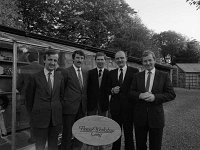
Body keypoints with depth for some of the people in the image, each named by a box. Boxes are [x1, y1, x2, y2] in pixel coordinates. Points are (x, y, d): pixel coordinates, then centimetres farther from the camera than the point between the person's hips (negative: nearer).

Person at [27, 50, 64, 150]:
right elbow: (30, 97, 1)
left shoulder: (60, 77, 1)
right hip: (40, 116, -2)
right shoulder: (35, 76, -7)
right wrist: (33, 112, 5)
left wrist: (58, 108, 5)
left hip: (56, 117, 3)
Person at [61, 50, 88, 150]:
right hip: (69, 108, -5)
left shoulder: (85, 74, 12)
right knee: (67, 134, 6)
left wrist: (85, 104, 10)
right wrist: (63, 104, -7)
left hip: (82, 108, 6)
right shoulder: (66, 72, -7)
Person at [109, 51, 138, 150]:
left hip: (128, 107, -3)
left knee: (129, 132, 11)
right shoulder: (111, 73, 8)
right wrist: (112, 90, -10)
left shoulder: (134, 71, -4)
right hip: (115, 107, 3)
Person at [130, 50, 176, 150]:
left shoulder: (164, 76, -1)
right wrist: (140, 95, -19)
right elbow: (131, 93, 3)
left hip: (156, 117, -1)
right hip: (139, 117, 2)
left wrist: (155, 97, -20)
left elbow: (171, 94, -4)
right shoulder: (137, 76, 4)